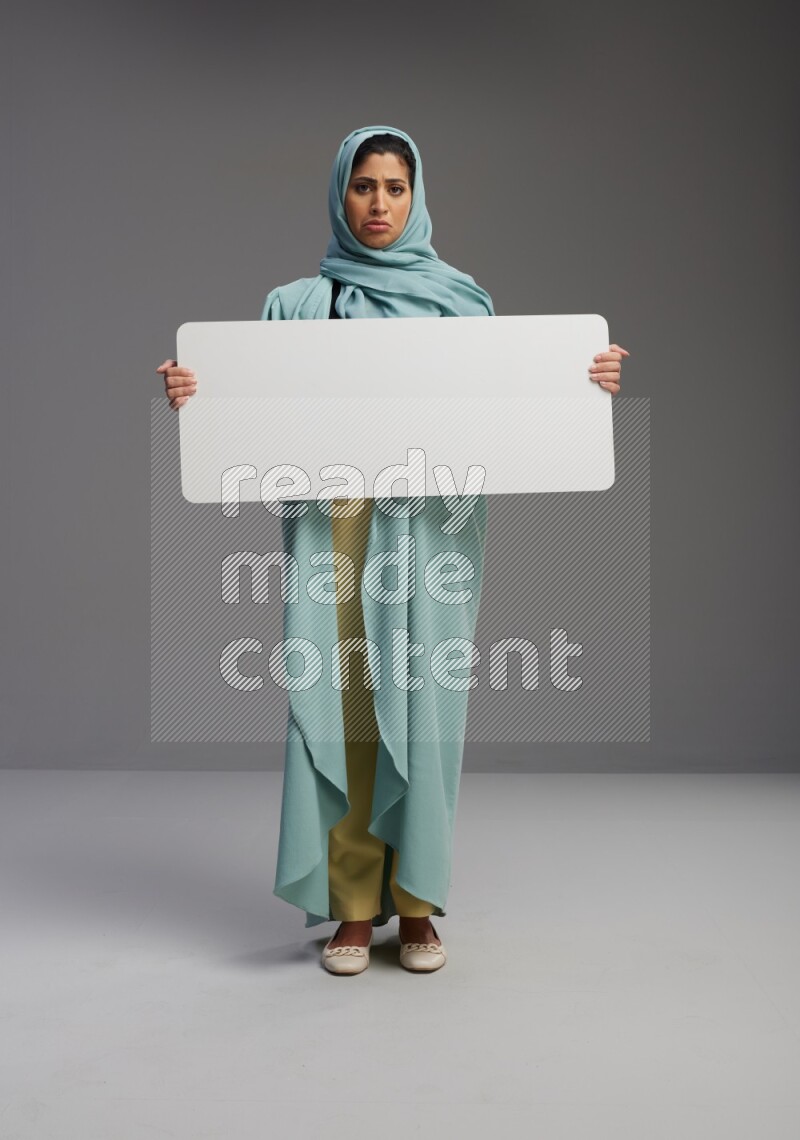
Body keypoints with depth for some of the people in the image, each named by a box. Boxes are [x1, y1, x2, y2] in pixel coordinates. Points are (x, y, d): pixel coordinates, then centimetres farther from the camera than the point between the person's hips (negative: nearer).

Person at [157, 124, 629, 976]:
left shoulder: (460, 301, 12)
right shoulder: (296, 306, 11)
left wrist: (586, 381, -9)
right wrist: (195, 390, -16)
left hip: (432, 524, 0)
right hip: (334, 523, 0)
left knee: (420, 703, -2)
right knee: (340, 704, -3)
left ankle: (416, 905, 11)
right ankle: (352, 907, 9)